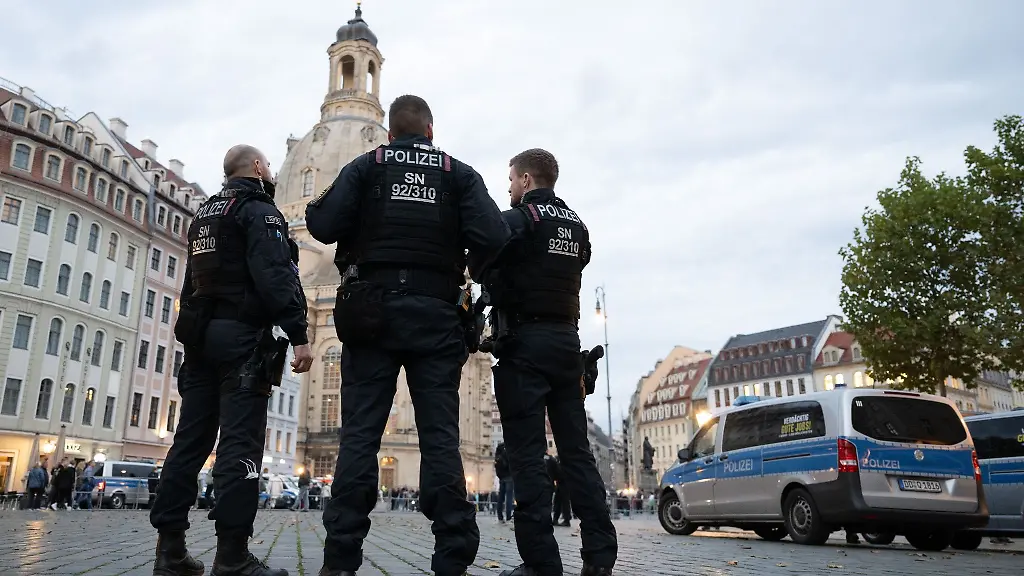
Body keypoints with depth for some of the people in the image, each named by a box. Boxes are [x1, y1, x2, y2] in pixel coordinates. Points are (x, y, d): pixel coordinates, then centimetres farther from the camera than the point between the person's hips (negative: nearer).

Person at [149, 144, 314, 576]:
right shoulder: (259, 210, -5)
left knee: (191, 441, 6)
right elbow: (275, 277, -18)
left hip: (201, 335, 8)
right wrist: (298, 335, -22)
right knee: (241, 443, -11)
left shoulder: (204, 214, 23)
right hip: (243, 334, -8)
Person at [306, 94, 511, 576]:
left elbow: (324, 227, -4)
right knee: (440, 437, 0)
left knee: (359, 434, 1)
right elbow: (492, 238, -5)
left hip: (372, 310, 0)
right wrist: (468, 271, 15)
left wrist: (316, 207, 18)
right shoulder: (459, 173, 10)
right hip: (436, 313, 0)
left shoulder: (365, 166, 9)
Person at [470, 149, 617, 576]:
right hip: (567, 340, 7)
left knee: (527, 455, -4)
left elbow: (480, 267, -8)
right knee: (576, 450, 8)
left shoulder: (516, 220, -6)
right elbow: (573, 269, 17)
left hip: (526, 341, -7)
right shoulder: (577, 226, 16)